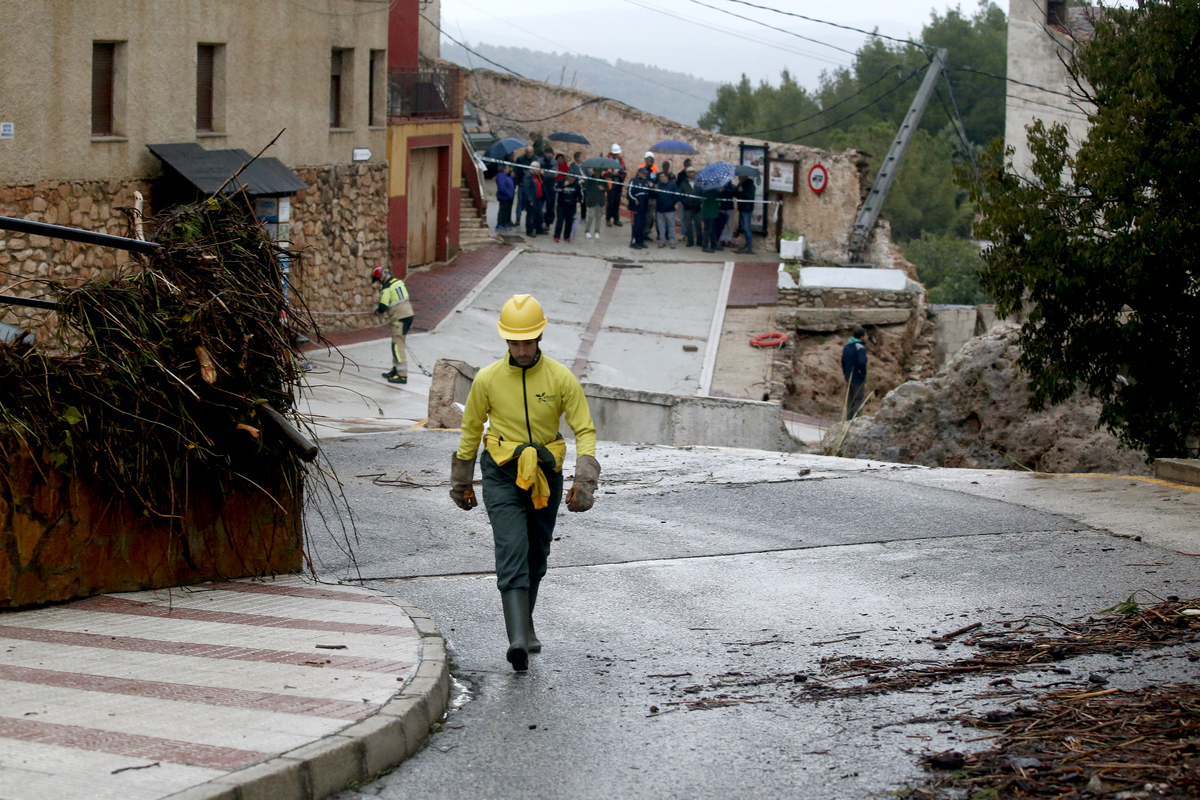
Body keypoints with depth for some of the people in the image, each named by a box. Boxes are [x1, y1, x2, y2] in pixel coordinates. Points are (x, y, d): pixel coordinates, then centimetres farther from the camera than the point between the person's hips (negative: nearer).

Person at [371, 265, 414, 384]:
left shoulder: (387, 288, -14)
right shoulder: (398, 282, 13)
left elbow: (383, 307, -16)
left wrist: (376, 311, 6)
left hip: (399, 319, -10)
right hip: (408, 314, 10)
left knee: (398, 346, -9)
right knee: (396, 345, 18)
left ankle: (402, 375, -12)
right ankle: (396, 370, 26)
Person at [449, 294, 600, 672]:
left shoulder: (561, 378, -9)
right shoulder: (488, 379, -8)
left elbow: (585, 431, -5)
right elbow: (471, 430, 6)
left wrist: (585, 482, -17)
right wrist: (461, 483, 12)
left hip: (546, 476, 2)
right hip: (502, 475, -2)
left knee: (536, 558, 14)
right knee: (512, 552, -17)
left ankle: (524, 624, 35)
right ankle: (519, 638, -28)